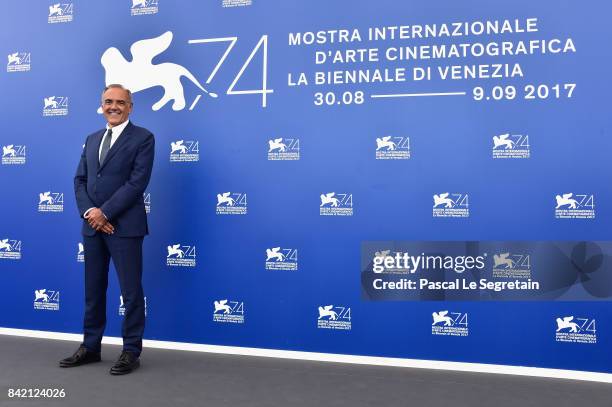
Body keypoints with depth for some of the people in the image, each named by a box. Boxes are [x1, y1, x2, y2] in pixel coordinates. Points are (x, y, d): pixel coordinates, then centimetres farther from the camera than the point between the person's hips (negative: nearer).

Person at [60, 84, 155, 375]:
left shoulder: (143, 138, -2)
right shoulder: (92, 139, 17)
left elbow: (137, 182, -12)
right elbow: (80, 180, 10)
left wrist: (105, 213, -14)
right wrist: (89, 212, -7)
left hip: (125, 226, -6)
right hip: (92, 226, 6)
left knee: (131, 291, 1)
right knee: (93, 290, 14)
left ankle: (131, 351, 12)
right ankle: (90, 347, 27)